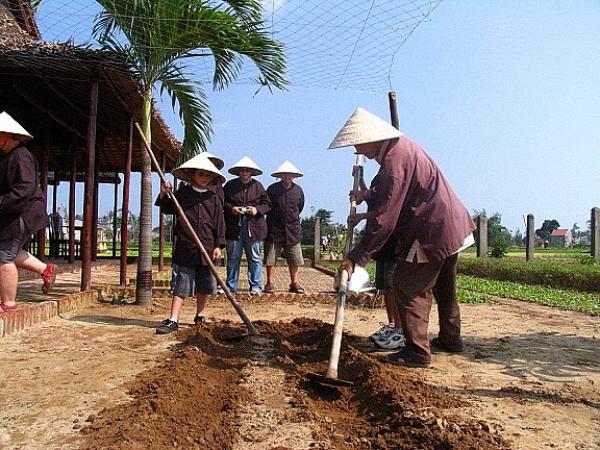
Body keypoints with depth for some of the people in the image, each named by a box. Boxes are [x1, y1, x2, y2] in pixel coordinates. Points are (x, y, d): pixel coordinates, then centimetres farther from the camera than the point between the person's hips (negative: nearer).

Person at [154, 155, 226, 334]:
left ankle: (199, 316, 30)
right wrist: (164, 195, -3)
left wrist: (218, 245, -4)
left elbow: (219, 224, 3)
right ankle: (173, 320, 0)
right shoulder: (182, 193, 4)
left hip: (207, 249, 1)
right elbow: (167, 210, 15)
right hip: (184, 247, -1)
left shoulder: (214, 198, 4)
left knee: (203, 286, 13)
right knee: (180, 285, -2)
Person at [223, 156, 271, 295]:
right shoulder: (230, 185, 7)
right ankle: (231, 287, 17)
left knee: (254, 258, 3)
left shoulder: (258, 186, 8)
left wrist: (257, 209, -8)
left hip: (254, 227, 0)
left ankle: (256, 287, 11)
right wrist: (231, 208, -9)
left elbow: (267, 204, 11)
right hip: (234, 227, 0)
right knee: (233, 258, 7)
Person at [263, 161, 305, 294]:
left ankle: (294, 283, 14)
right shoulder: (272, 189, -2)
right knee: (271, 257, -1)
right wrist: (273, 219, 9)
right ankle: (270, 283, 6)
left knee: (294, 258, 4)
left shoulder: (298, 190, 6)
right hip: (274, 229, -2)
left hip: (292, 229, 2)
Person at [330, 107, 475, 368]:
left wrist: (357, 257, -25)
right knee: (443, 288, 22)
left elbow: (384, 218, -27)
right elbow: (389, 201, 19)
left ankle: (417, 352, 1)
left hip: (431, 232, -11)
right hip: (450, 224, 11)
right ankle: (450, 339, 37)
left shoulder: (394, 161, -24)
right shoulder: (401, 146, 9)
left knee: (408, 288, -4)